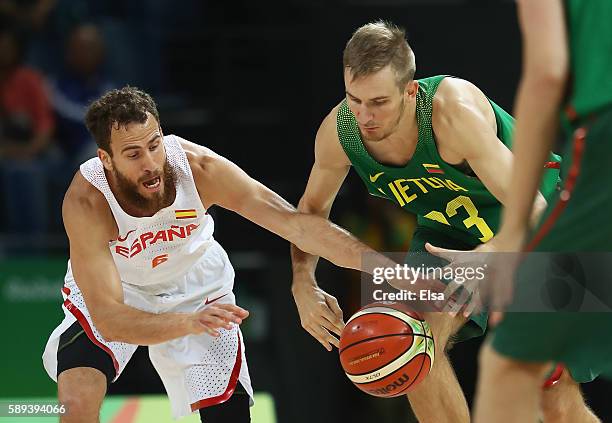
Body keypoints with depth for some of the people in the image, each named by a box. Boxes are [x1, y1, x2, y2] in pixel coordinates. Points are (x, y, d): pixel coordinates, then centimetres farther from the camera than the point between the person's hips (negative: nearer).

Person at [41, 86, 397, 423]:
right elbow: (108, 319, -40)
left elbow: (295, 223, -28)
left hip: (193, 284, 3)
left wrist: (383, 266, -37)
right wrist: (190, 323, -56)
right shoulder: (85, 202, -36)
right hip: (110, 294, -2)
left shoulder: (198, 167, -30)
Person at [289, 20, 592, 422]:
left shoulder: (455, 113, -38)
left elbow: (532, 211, -37)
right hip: (447, 228, 5)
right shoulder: (338, 132, -20)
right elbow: (313, 208, 2)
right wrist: (303, 284, -15)